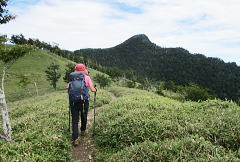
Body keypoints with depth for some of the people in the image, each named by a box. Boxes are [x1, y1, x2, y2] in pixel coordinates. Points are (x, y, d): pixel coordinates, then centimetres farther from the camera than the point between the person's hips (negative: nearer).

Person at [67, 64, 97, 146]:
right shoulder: (87, 77, 3)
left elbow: (68, 87, -2)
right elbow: (92, 89, -3)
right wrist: (95, 89, 19)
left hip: (73, 100, 1)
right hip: (84, 99, 0)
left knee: (75, 119, 5)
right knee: (84, 116, 21)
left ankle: (75, 138, -2)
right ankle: (83, 131, 42)